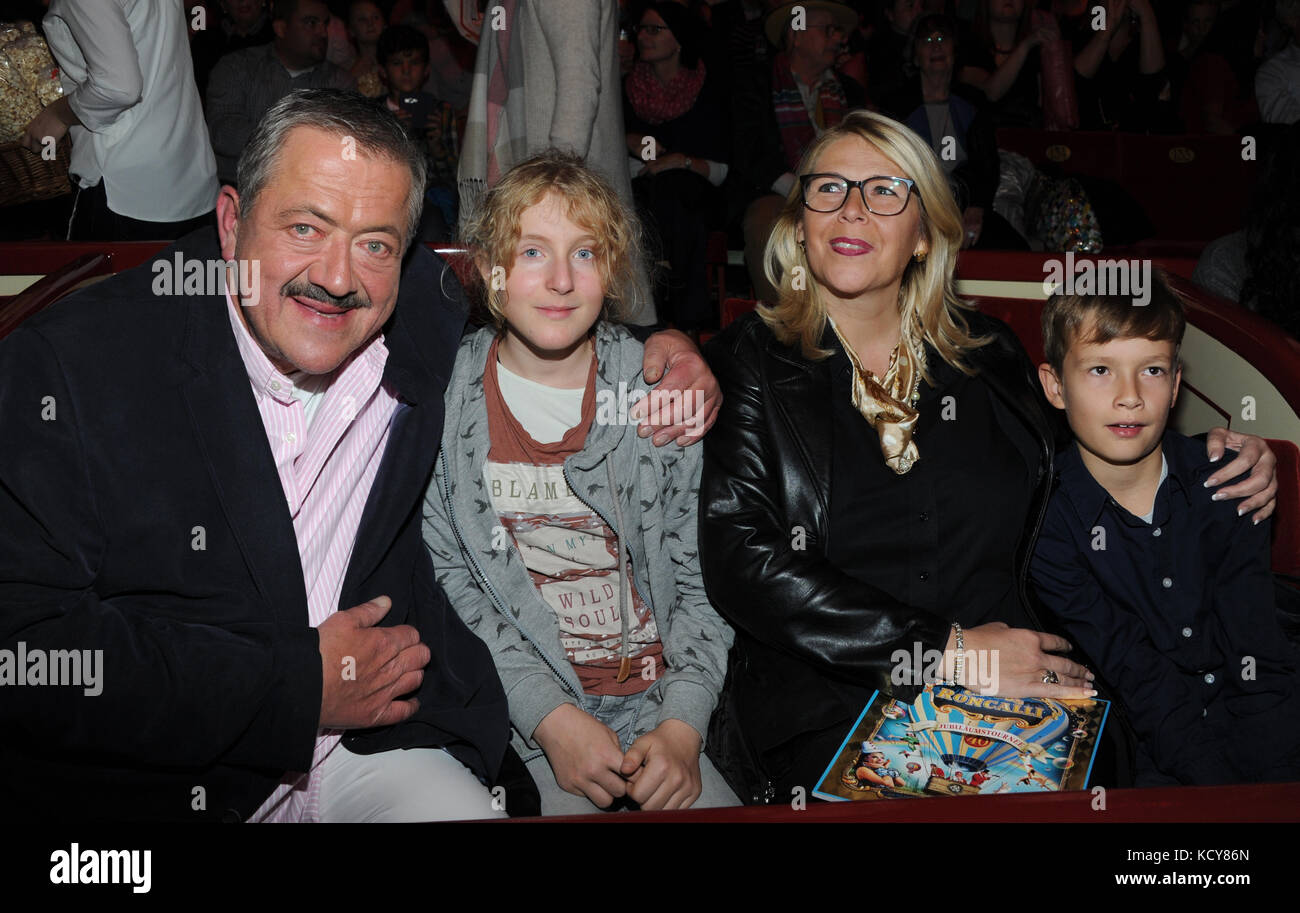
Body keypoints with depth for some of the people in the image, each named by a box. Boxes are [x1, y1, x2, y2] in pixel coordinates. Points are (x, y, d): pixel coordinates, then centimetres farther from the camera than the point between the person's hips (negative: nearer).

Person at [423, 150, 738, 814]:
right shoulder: (443, 402, -1)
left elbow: (703, 575, 3)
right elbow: (447, 581, -3)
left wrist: (684, 725, -9)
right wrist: (549, 715, -13)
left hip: (663, 707, 1)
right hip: (517, 716, -1)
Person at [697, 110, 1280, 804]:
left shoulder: (988, 354, 14)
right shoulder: (750, 363, 4)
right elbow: (738, 563, -8)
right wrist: (948, 649, -13)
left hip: (1017, 695, 4)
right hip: (834, 712, -4)